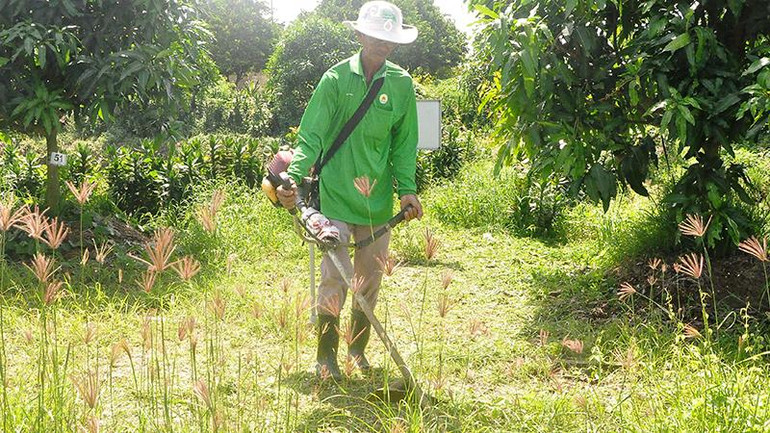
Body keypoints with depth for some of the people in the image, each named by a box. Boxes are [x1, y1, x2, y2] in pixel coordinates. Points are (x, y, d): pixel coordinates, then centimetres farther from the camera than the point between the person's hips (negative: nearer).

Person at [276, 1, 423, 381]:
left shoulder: (402, 84, 3)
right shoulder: (336, 79, -5)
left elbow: (404, 143, 6)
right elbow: (312, 136, -8)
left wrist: (407, 188, -5)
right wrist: (294, 177, -22)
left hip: (378, 200, 4)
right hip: (336, 195, -3)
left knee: (370, 278, 12)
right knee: (335, 275, -8)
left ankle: (358, 348, 31)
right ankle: (325, 356, 9)